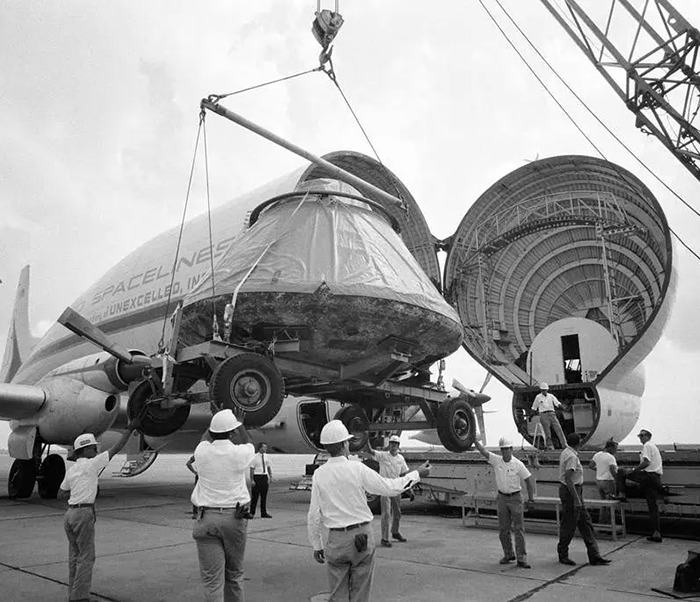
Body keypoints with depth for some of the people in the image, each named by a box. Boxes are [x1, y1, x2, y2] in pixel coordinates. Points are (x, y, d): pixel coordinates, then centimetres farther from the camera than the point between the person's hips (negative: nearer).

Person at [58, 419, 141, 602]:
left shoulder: (71, 470, 12)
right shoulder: (91, 464, -10)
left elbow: (61, 495, 20)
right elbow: (116, 449, -9)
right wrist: (129, 429, -3)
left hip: (70, 513, 8)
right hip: (84, 513, -8)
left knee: (75, 556, 14)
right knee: (86, 556, -1)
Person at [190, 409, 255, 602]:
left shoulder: (202, 453, -5)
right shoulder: (238, 453, -8)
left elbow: (205, 440, 20)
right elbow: (249, 445, 16)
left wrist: (217, 421, 30)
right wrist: (238, 423, 27)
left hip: (206, 518, 0)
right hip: (234, 518, 0)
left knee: (211, 577, 1)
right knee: (234, 573, 17)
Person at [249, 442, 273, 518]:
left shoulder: (266, 456, 6)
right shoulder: (255, 457, -10)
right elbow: (252, 469, -9)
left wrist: (270, 477, 9)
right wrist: (252, 480, -12)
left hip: (265, 477, 5)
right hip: (257, 477, -5)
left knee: (264, 496, 10)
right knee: (255, 495, 0)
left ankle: (263, 513, 18)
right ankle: (252, 513, 11)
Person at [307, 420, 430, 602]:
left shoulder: (319, 474, -6)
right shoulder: (357, 469, -12)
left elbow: (314, 516, -3)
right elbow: (390, 487, -6)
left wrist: (317, 545, 10)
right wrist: (417, 474, 6)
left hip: (336, 539, 1)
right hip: (362, 536, -1)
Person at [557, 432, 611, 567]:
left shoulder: (566, 452, 11)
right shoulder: (571, 456, -21)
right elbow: (568, 479, -26)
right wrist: (576, 498, -26)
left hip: (575, 490, 10)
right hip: (570, 491, -10)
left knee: (585, 523, 12)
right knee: (568, 525, 1)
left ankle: (594, 556, 16)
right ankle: (563, 555, 14)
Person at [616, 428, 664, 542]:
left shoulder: (647, 446, -5)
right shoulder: (654, 447, 26)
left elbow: (646, 463, -19)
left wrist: (633, 470, -15)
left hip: (647, 475, -9)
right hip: (656, 478, 9)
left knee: (620, 472, 0)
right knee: (653, 506, 7)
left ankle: (622, 494, -5)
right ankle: (656, 533, 6)